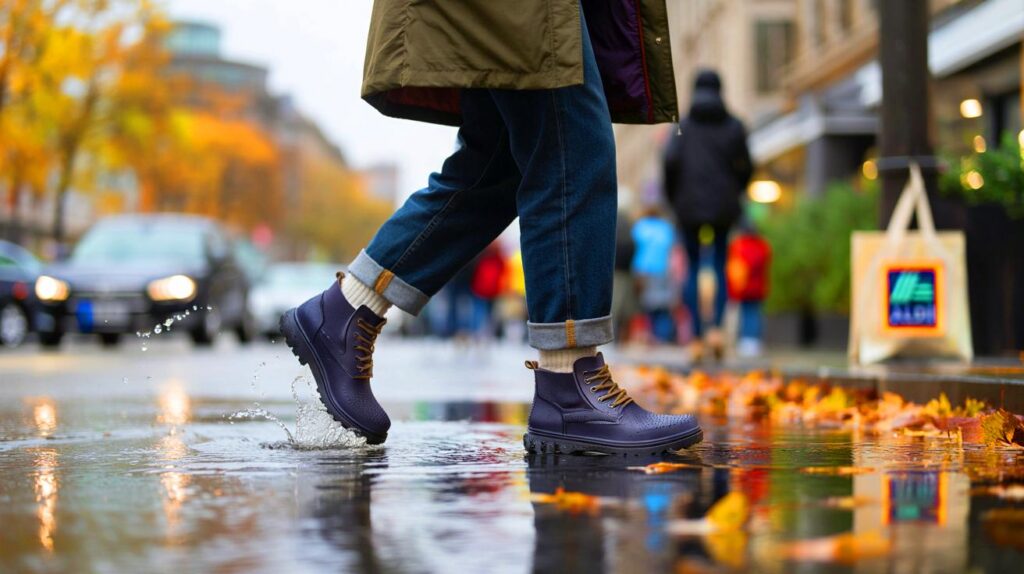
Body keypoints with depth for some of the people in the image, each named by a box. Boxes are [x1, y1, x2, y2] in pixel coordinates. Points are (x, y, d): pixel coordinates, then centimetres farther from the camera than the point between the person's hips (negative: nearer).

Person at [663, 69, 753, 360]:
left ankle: (697, 337, 2)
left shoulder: (684, 125, 0)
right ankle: (716, 327, -9)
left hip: (690, 205, 0)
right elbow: (745, 166, 1)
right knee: (720, 265, 11)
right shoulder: (734, 126, 2)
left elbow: (671, 160, -10)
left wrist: (673, 197, 3)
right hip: (723, 205, 0)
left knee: (693, 267, 8)